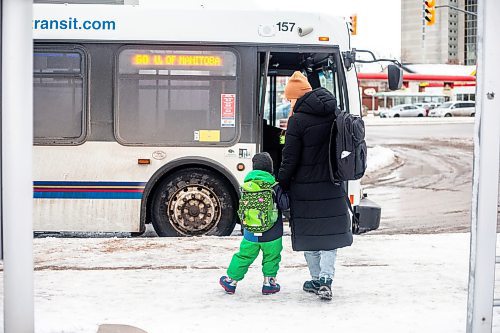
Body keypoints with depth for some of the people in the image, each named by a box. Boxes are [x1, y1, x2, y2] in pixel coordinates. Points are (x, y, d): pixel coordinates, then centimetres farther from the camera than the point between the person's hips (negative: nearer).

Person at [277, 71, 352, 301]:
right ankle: (325, 279, -2)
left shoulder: (298, 120, -15)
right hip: (332, 187, 5)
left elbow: (290, 159, -12)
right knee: (330, 231, 10)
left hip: (305, 189, -5)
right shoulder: (334, 114, 3)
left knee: (308, 232, 10)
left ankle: (317, 279, 18)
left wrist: (282, 184, 0)